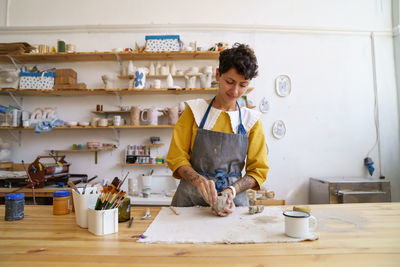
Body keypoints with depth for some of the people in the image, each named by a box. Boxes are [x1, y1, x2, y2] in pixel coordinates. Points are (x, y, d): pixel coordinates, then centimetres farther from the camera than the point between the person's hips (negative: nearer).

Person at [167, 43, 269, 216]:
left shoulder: (251, 119, 6)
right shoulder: (195, 110, 3)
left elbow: (258, 170, 7)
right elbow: (176, 158, 0)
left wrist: (232, 190, -10)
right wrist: (199, 180, -17)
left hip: (234, 201, 1)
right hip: (191, 198, 0)